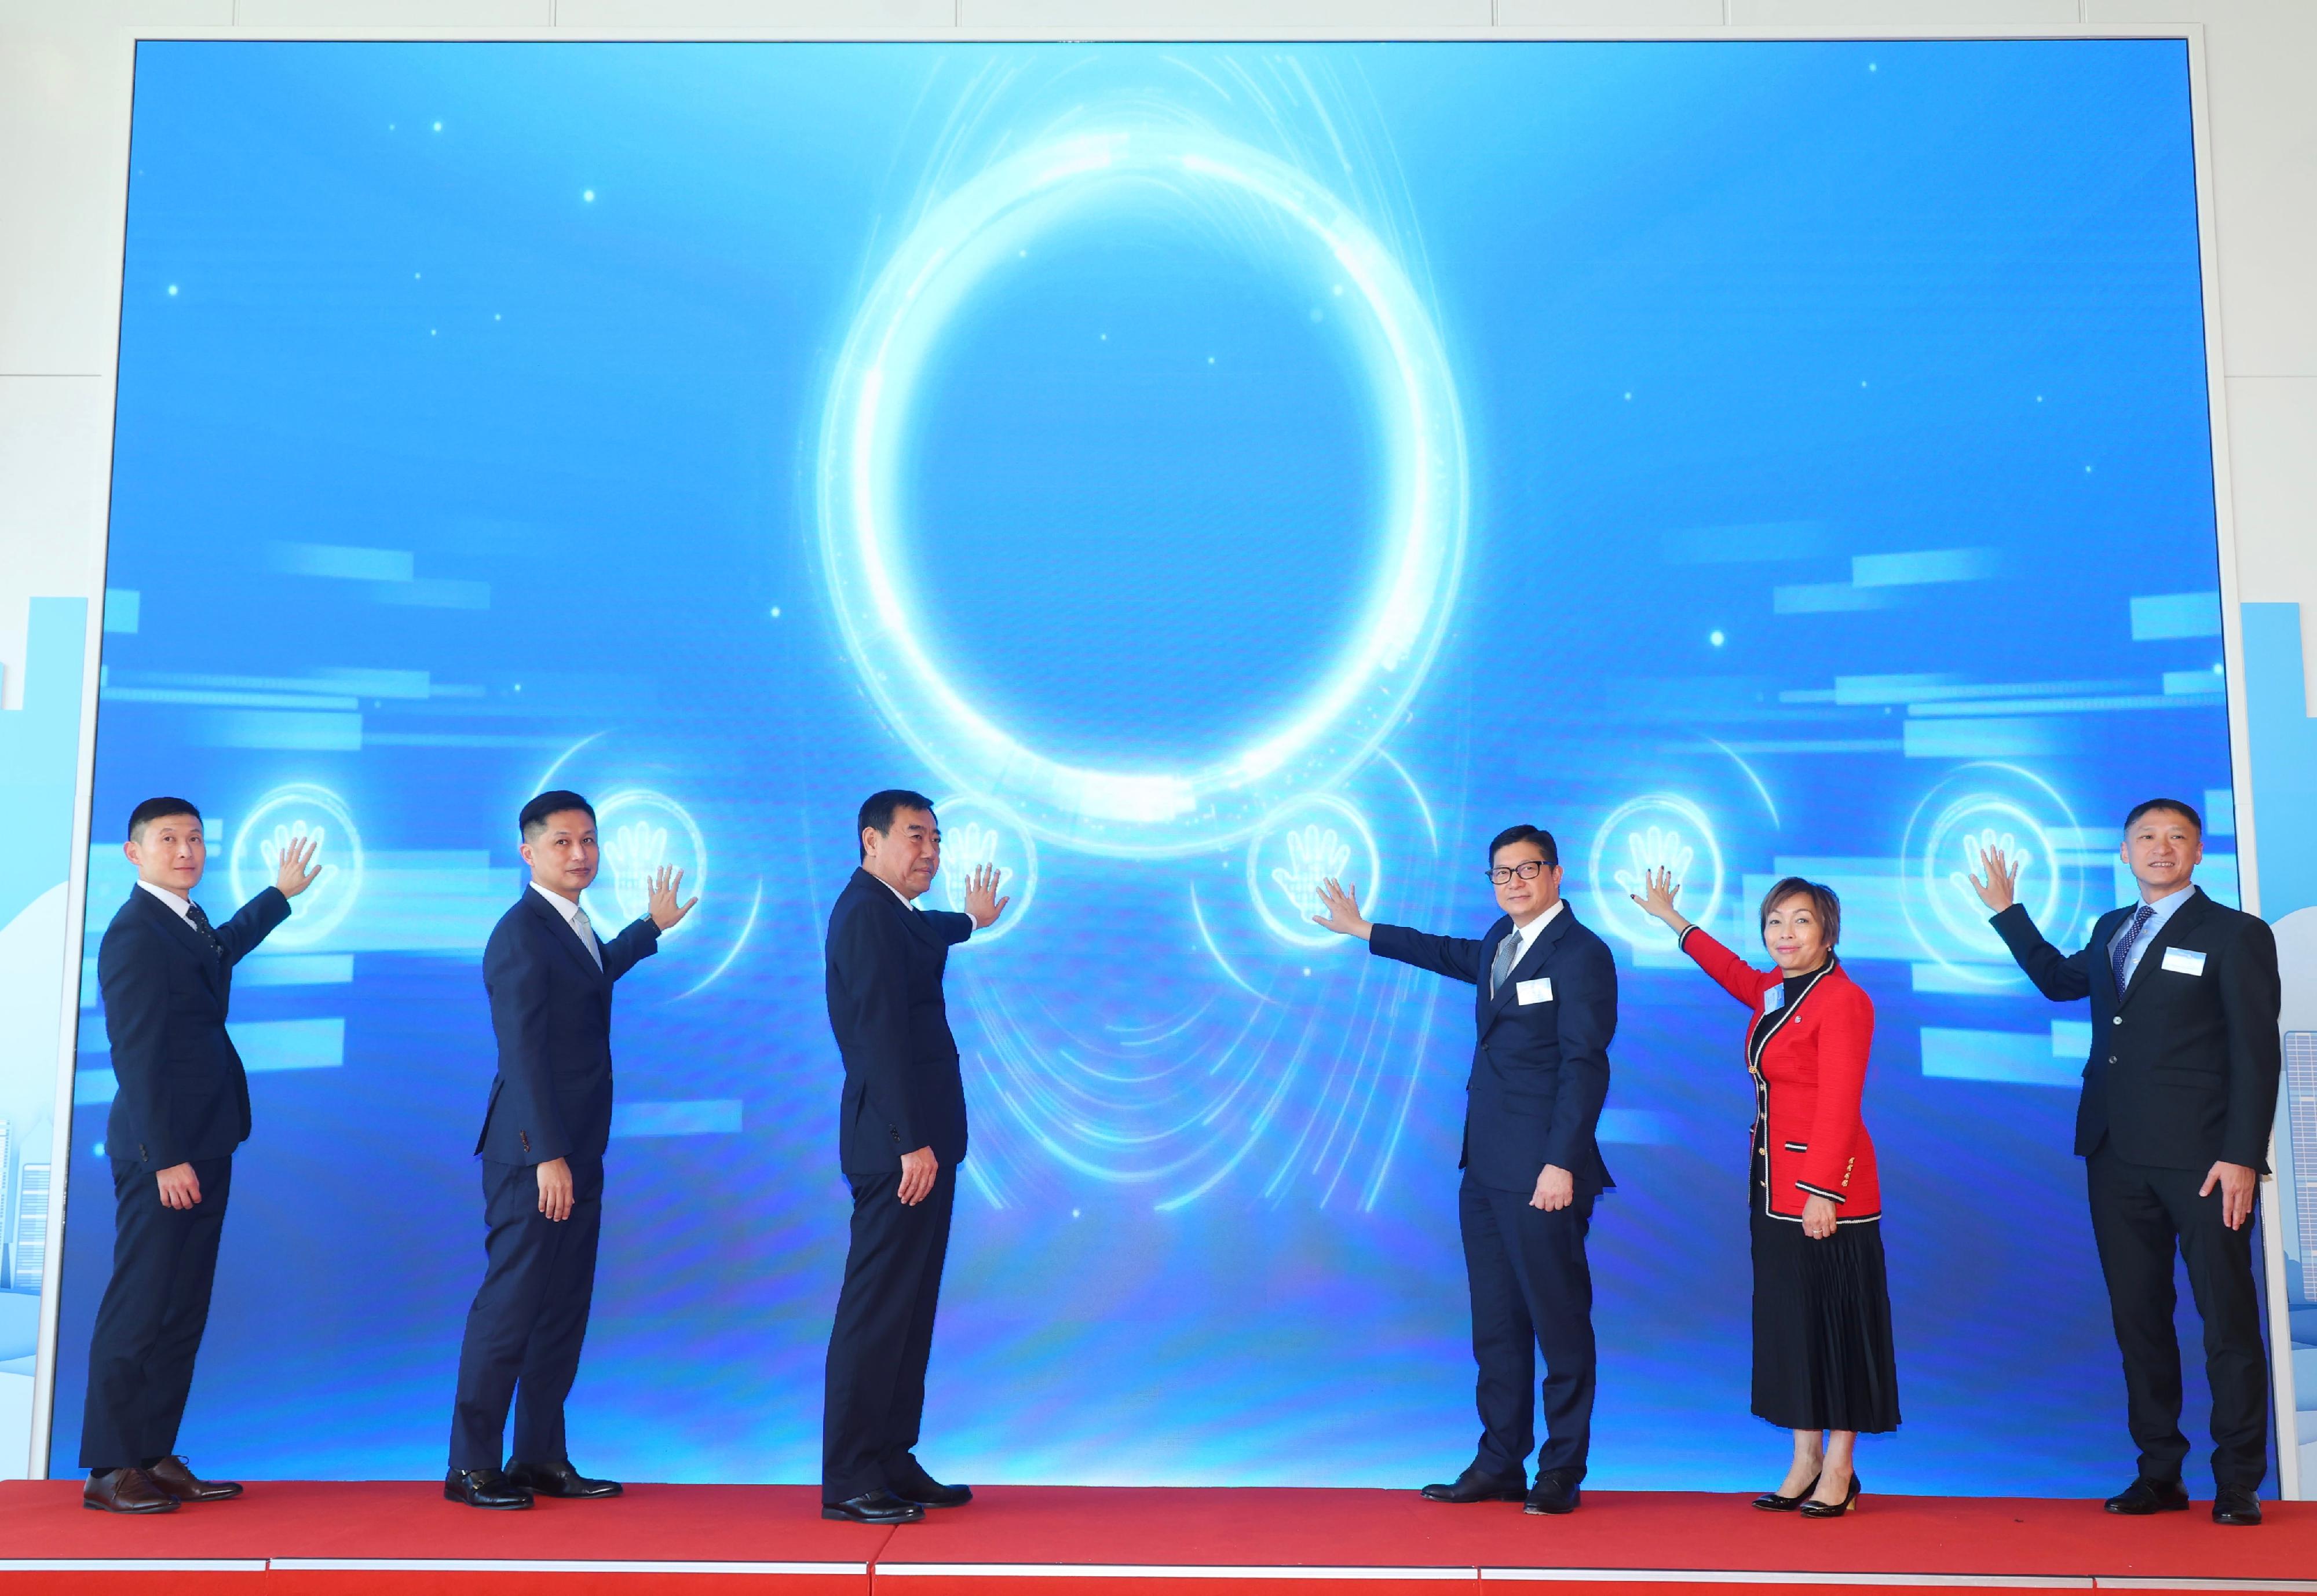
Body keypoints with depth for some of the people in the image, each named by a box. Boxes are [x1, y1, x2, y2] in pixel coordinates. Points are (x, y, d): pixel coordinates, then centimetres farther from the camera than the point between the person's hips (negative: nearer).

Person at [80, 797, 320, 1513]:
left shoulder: (186, 920, 14)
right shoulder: (134, 932, -14)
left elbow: (220, 949, 39)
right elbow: (137, 1054, -18)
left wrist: (282, 893, 51)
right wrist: (166, 1158, -21)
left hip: (202, 1145, 10)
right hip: (163, 1151, -10)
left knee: (182, 1313, 12)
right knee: (139, 1311, -3)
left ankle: (155, 1456, 20)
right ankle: (110, 1471, 5)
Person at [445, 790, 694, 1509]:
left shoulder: (572, 927, 13)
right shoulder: (520, 933, -14)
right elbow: (523, 1052, -20)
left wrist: (652, 926, 44)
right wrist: (548, 1156, -23)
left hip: (575, 1151, 9)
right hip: (534, 1152, -9)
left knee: (565, 1307, 12)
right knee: (510, 1303, -3)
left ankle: (540, 1458, 20)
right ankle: (471, 1467, 7)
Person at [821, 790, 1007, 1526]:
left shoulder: (892, 914, 18)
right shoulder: (866, 912, -13)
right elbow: (881, 1035, -20)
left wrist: (972, 921, 64)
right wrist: (912, 1142, -23)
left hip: (919, 1142, 10)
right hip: (899, 1146, -10)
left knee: (909, 1308, 13)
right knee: (875, 1310, -6)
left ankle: (892, 1464, 20)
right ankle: (847, 1481, 0)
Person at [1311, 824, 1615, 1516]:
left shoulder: (1582, 954, -9)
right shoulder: (1501, 940, 15)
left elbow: (1585, 1066, -15)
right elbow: (1457, 956, 38)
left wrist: (1561, 1165, -21)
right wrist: (1364, 931, 44)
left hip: (1542, 1173, -8)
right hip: (1486, 1169, 8)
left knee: (1560, 1322, 0)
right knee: (1495, 1323, 12)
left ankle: (1562, 1471, 12)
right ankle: (1500, 1464, 21)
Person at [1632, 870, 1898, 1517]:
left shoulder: (1842, 999, -14)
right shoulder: (1773, 991, 11)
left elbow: (1838, 1106, -19)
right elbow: (1732, 971, 34)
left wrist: (1821, 1190, -23)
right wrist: (1672, 919, 41)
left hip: (1827, 1188, -8)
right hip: (1774, 1185, 8)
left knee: (1836, 1318, 1)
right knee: (1786, 1317, 10)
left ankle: (1839, 1471, 11)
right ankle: (1805, 1461, 19)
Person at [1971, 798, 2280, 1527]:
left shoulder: (2236, 935, -2)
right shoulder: (2111, 930, 16)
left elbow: (2256, 1055, -7)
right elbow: (2060, 980, 34)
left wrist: (2242, 1158, -15)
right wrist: (2006, 911, 29)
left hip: (2200, 1158, -6)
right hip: (2117, 1156, 6)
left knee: (2228, 1321, 0)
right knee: (2138, 1317, 9)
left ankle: (2238, 1484, 9)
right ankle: (2160, 1473, 18)